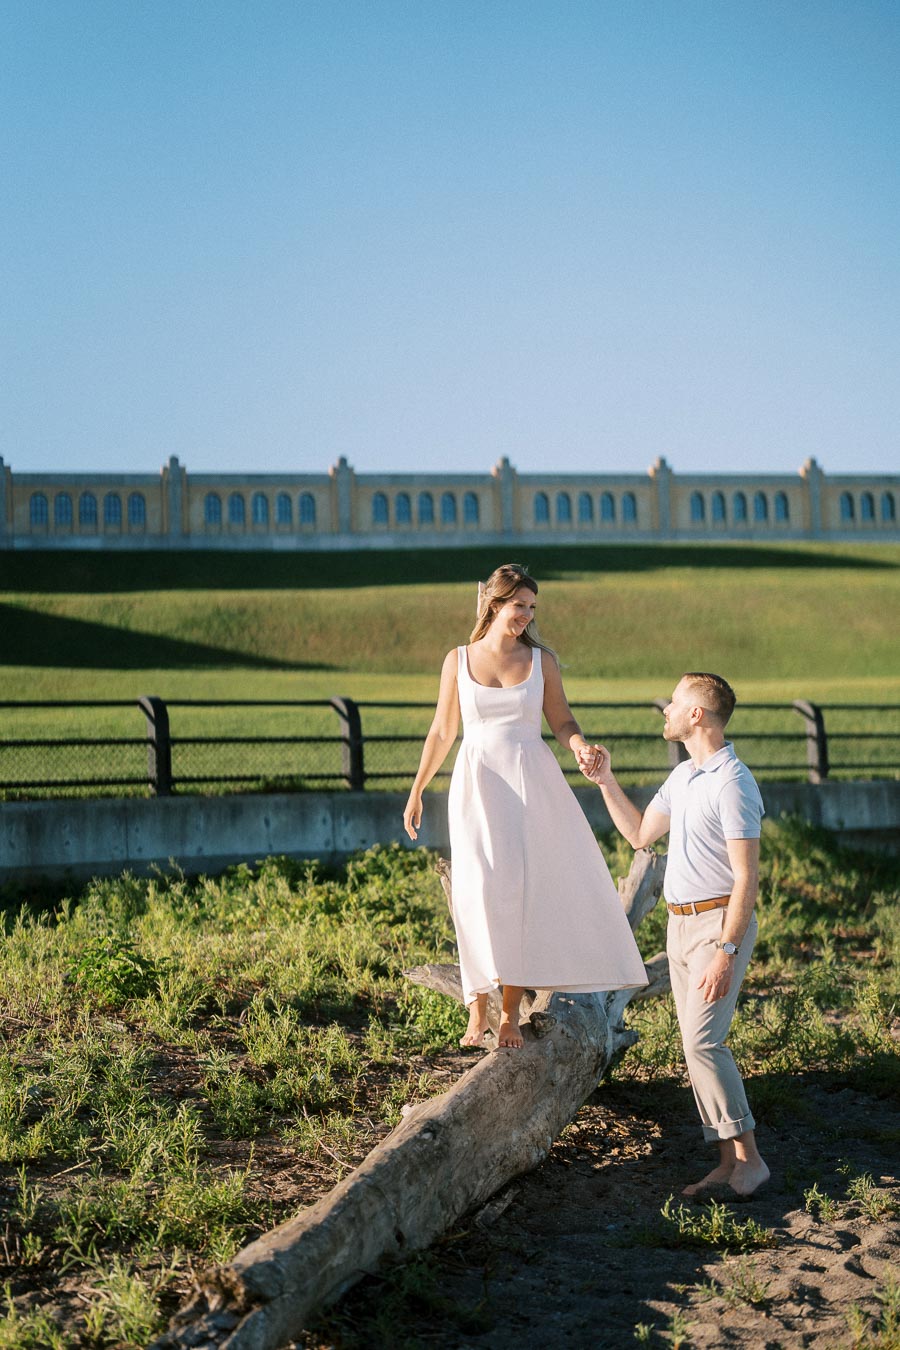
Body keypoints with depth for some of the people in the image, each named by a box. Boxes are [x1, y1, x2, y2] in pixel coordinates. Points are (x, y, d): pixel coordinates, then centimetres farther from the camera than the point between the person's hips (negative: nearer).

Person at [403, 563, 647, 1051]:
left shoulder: (541, 659, 5)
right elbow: (441, 732, 11)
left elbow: (562, 721, 7)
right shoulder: (458, 660, 4)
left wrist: (582, 749, -15)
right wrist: (416, 792, 11)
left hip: (532, 783, 1)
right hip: (478, 784, -1)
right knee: (480, 891, -8)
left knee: (527, 887, -2)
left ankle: (511, 1010, 6)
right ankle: (477, 1006, 4)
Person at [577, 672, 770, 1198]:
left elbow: (747, 876, -20)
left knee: (702, 1040, -15)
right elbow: (640, 833, 23)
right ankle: (728, 1162, 11)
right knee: (701, 1043, 7)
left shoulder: (733, 784, -17)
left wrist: (726, 951, -23)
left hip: (719, 923, -9)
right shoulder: (683, 776, 12)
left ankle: (749, 1158, -6)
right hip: (681, 922, 9)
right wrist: (606, 780, 16)